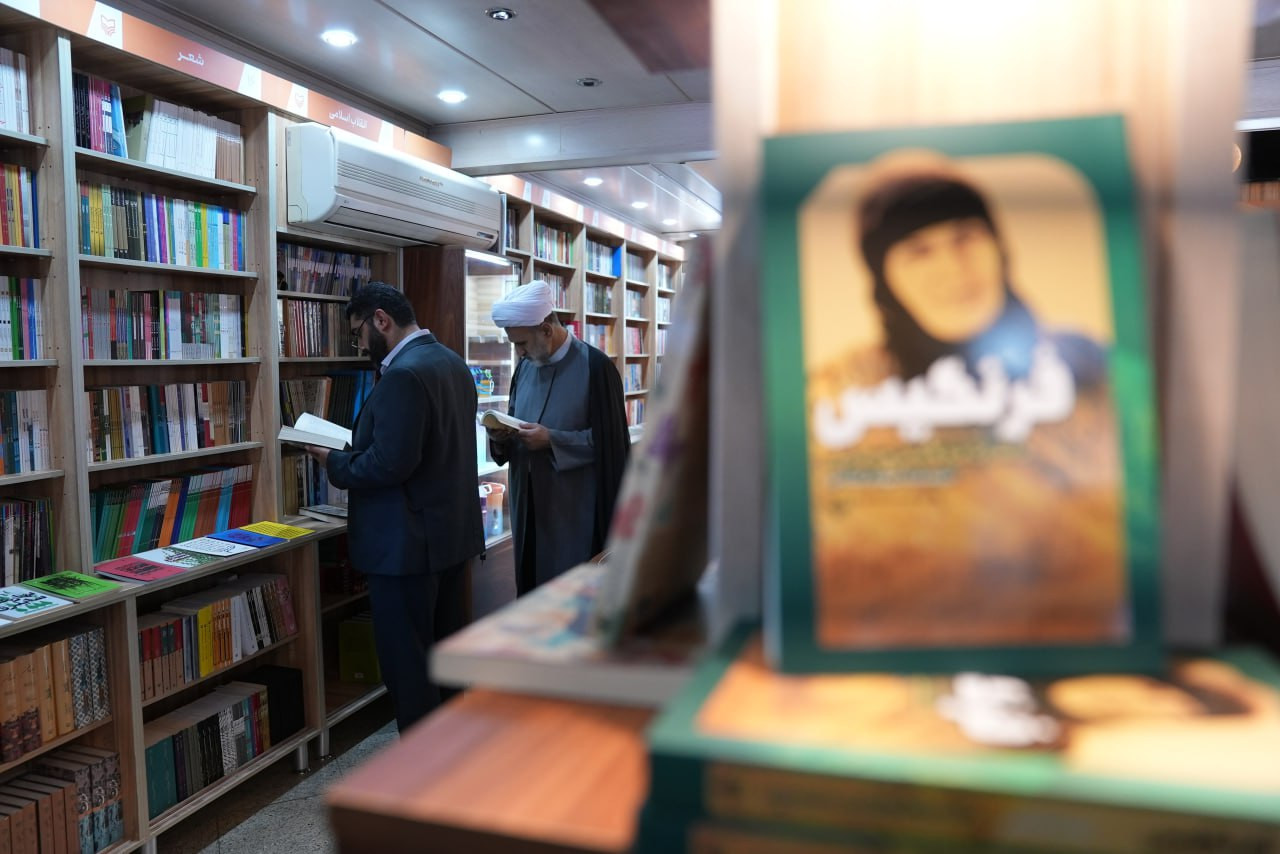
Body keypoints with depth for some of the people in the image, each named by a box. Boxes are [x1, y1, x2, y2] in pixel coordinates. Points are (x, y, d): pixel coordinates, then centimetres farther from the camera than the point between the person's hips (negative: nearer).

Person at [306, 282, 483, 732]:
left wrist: (335, 461, -9)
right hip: (455, 533, 10)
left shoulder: (403, 374, -20)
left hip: (409, 544, -10)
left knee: (406, 661, 3)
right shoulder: (452, 362, 10)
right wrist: (354, 450, 13)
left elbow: (390, 464, -26)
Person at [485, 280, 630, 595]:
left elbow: (609, 441, -12)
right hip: (529, 506, 6)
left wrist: (552, 440, -19)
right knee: (531, 592, 12)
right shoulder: (526, 366, 10)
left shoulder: (595, 366, -11)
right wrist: (501, 434, -3)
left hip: (575, 510, -6)